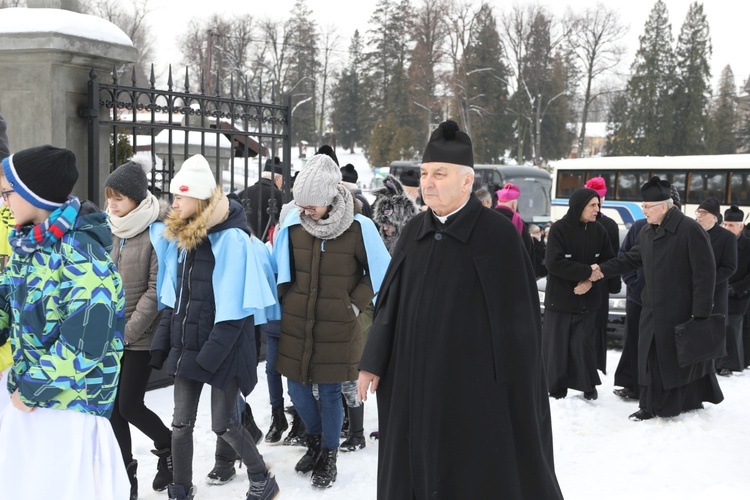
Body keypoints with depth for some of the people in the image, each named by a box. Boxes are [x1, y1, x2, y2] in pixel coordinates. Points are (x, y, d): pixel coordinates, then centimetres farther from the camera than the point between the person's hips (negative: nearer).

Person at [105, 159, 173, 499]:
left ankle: (168, 448, 25)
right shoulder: (116, 231, 8)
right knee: (112, 407, 6)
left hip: (140, 337, -6)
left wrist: (127, 332, -16)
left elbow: (155, 292, -16)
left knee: (130, 406, -2)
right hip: (112, 335, 6)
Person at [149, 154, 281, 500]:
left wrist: (211, 354, -21)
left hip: (223, 350, -7)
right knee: (181, 423, 8)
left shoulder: (232, 240, -16)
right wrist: (162, 343, 8)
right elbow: (173, 299, 14)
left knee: (224, 424, 2)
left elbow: (234, 309, -19)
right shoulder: (179, 238, 7)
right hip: (188, 346, 7)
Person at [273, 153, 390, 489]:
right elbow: (281, 268, 13)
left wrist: (355, 304, -6)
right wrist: (285, 300, 7)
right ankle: (316, 441, 38)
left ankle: (328, 456, 25)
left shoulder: (358, 227, -14)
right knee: (297, 389, 12)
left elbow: (380, 272, -2)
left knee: (329, 392, 5)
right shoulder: (293, 224, -4)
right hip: (297, 324, 4)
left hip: (337, 327, -3)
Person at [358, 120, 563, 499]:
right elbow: (391, 302, 10)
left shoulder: (498, 234, -10)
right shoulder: (415, 231, 6)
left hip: (474, 384, -5)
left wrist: (514, 392, -10)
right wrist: (373, 362, 6)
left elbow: (516, 316, -10)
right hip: (416, 382, 6)